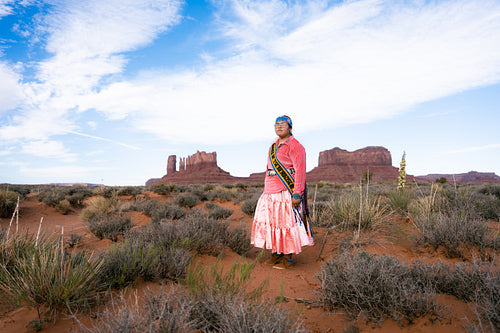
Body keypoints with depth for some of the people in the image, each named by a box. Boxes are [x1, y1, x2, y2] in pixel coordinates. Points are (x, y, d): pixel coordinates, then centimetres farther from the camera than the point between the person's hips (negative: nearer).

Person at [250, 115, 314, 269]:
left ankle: (288, 258, 9)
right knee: (271, 221, 10)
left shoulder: (295, 145, -8)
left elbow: (300, 171, -14)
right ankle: (276, 253, 24)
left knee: (286, 222, -3)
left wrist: (297, 194, -20)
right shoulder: (274, 146, 17)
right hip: (271, 192, 8)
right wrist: (267, 190, 19)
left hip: (287, 192, -8)